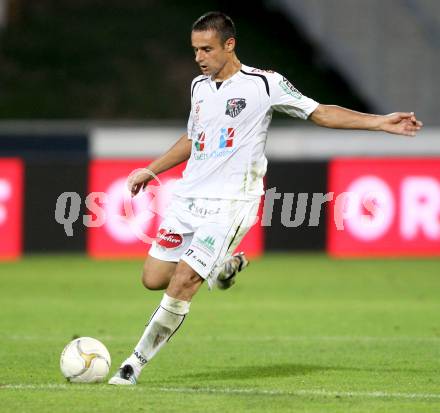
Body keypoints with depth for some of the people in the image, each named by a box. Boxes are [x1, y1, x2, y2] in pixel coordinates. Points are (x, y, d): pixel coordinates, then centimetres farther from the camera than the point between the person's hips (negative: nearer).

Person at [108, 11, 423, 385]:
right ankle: (224, 267, 26)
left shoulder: (264, 84, -6)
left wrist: (380, 122, -7)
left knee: (182, 282, -16)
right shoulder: (199, 86, 13)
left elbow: (320, 113, -1)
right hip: (188, 198, 7)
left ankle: (136, 363, -7)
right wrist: (151, 170, 27)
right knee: (154, 278, 2)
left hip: (229, 203, -7)